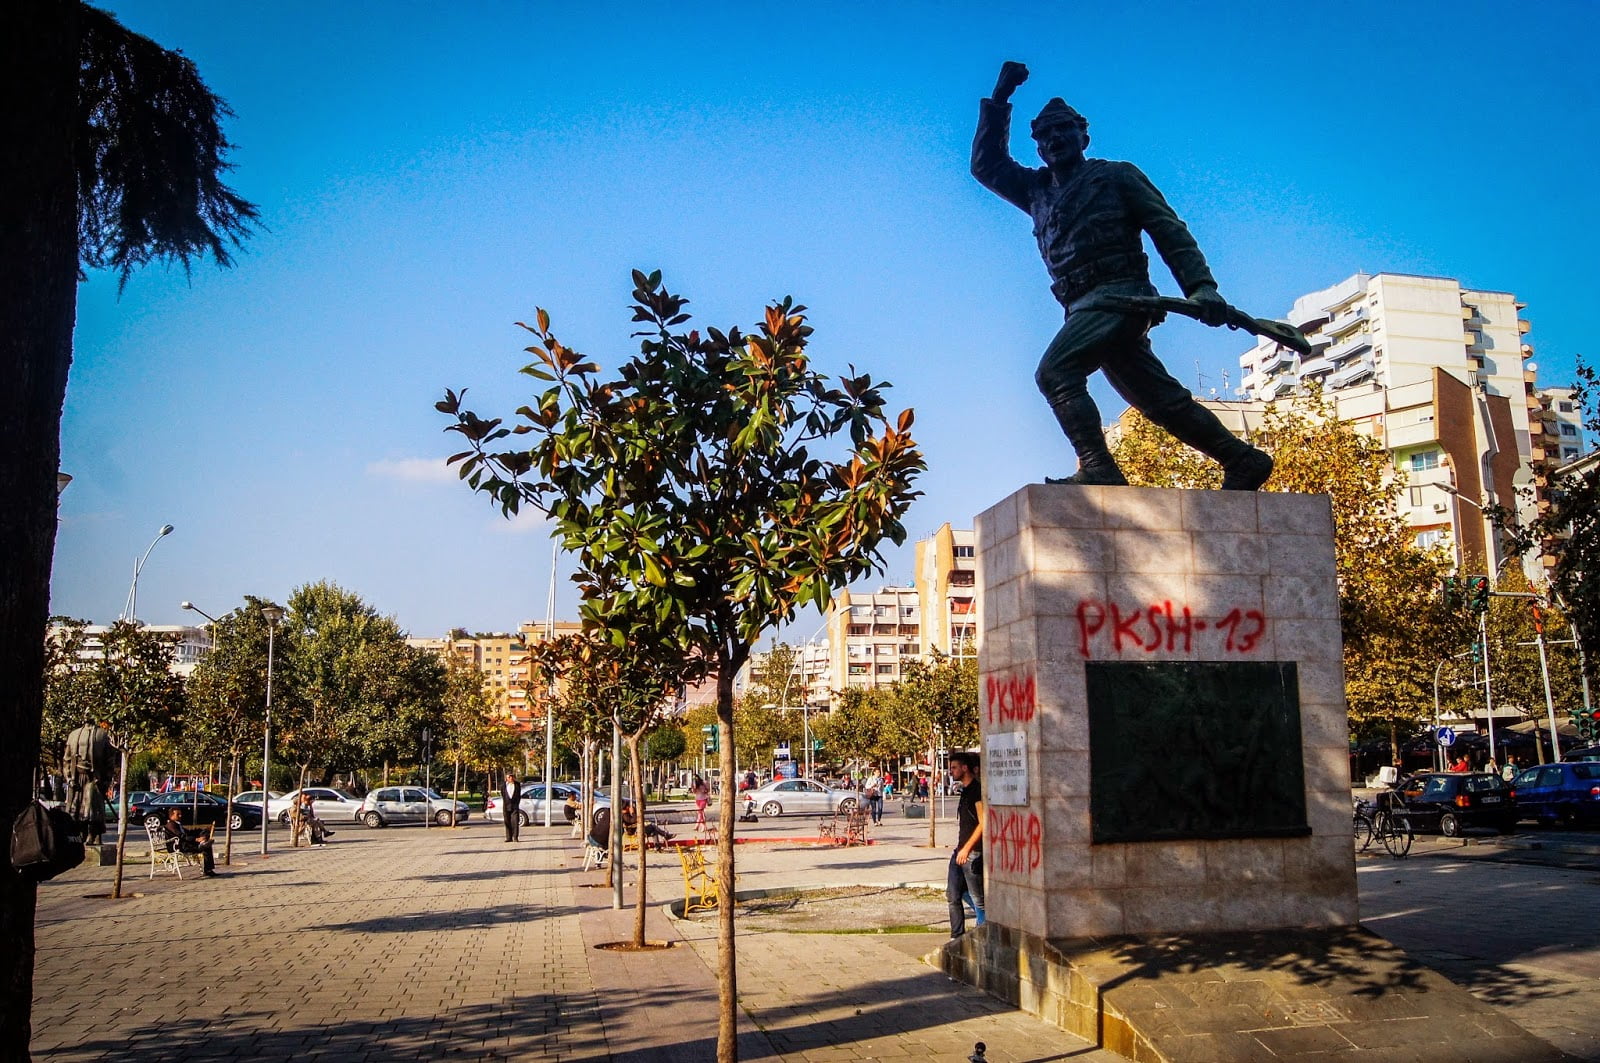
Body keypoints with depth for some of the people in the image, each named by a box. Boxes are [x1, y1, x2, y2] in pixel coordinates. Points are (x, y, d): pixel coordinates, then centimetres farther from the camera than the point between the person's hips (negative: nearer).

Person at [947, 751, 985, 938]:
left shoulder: (977, 790, -12)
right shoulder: (965, 791, 17)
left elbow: (983, 823, -18)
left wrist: (967, 848, -20)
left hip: (973, 853, -10)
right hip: (960, 851, 10)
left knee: (977, 898, -3)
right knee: (953, 896, 9)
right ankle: (957, 938, 16)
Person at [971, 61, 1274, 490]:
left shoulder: (1116, 176, 9)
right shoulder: (1036, 190, 25)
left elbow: (1169, 229, 2)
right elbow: (986, 165, 28)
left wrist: (1201, 286, -12)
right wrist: (999, 100, 20)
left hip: (1119, 294, -6)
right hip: (1085, 308, 6)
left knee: (1055, 372, -24)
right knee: (1159, 398, 5)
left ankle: (1098, 469, -30)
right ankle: (1242, 461, 11)